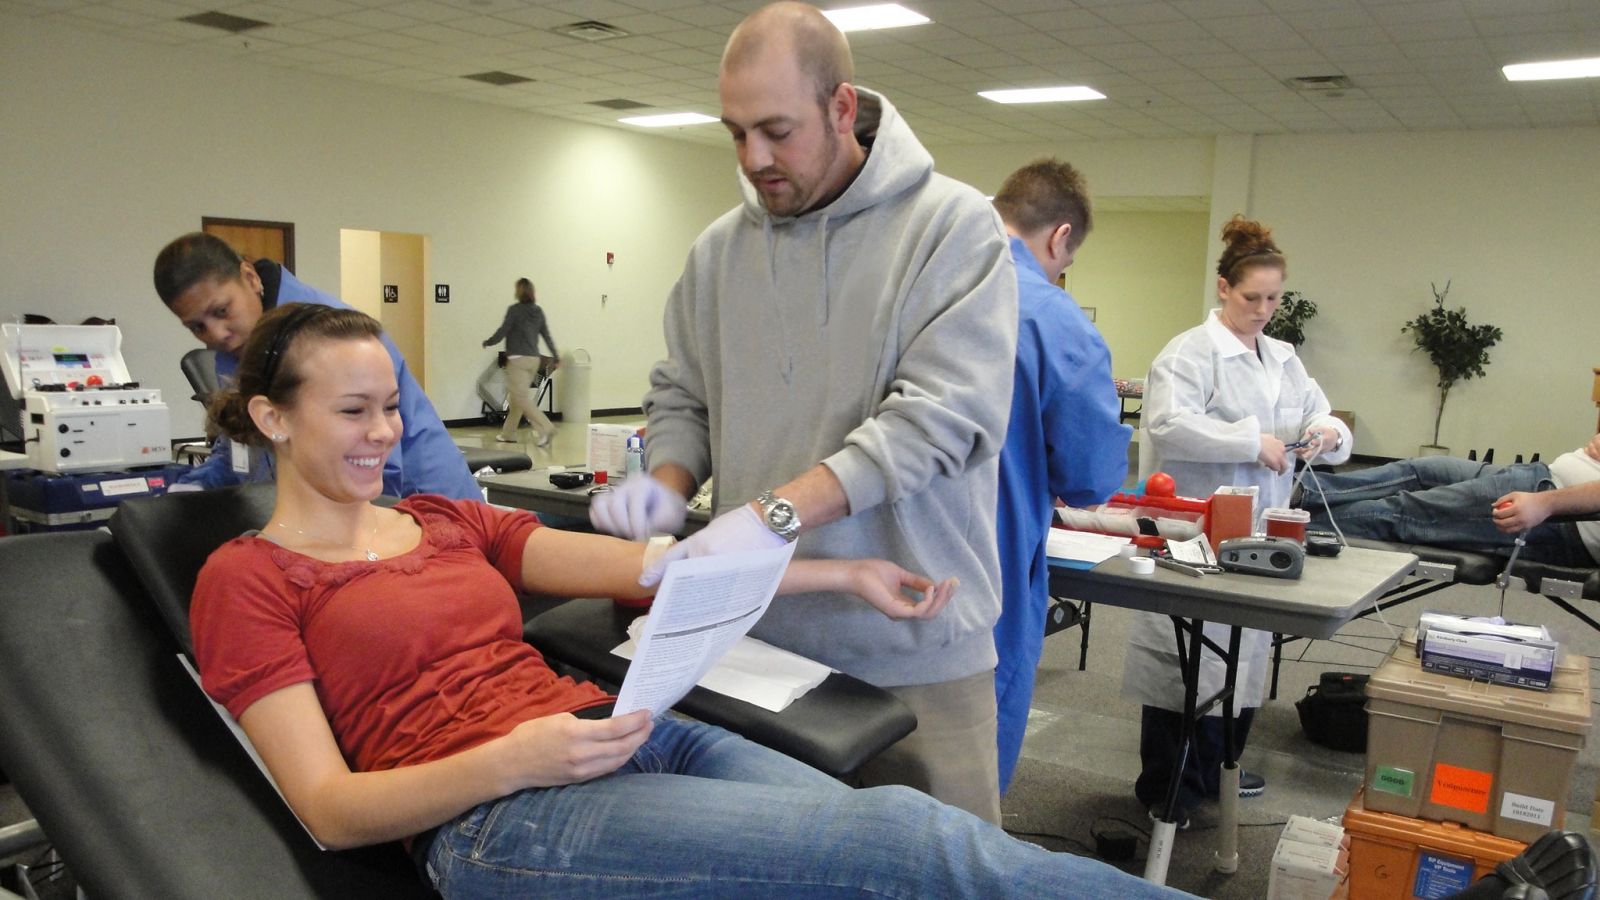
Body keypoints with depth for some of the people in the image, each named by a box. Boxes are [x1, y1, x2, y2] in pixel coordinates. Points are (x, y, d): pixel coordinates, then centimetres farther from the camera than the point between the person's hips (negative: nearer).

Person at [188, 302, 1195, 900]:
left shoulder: (452, 522, 19)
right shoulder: (246, 579, 5)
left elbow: (649, 566, 8)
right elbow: (331, 807, -4)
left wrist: (845, 572, 0)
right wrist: (511, 758, -21)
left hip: (622, 734, 6)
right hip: (498, 818, -5)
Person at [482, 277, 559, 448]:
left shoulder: (514, 310, -10)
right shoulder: (538, 311, 8)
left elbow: (502, 332, -9)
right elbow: (547, 335, 10)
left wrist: (487, 342, 9)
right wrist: (556, 357, 14)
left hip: (518, 359, -7)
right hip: (534, 359, 7)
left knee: (522, 398, -8)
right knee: (518, 396, 16)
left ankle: (545, 429, -21)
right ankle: (508, 433, 23)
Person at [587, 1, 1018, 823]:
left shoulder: (954, 226, -7)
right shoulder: (718, 250, 8)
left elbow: (944, 411, -18)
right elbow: (681, 398, 15)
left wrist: (776, 514, -26)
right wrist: (666, 484, -7)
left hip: (915, 647, -3)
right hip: (757, 639, 4)